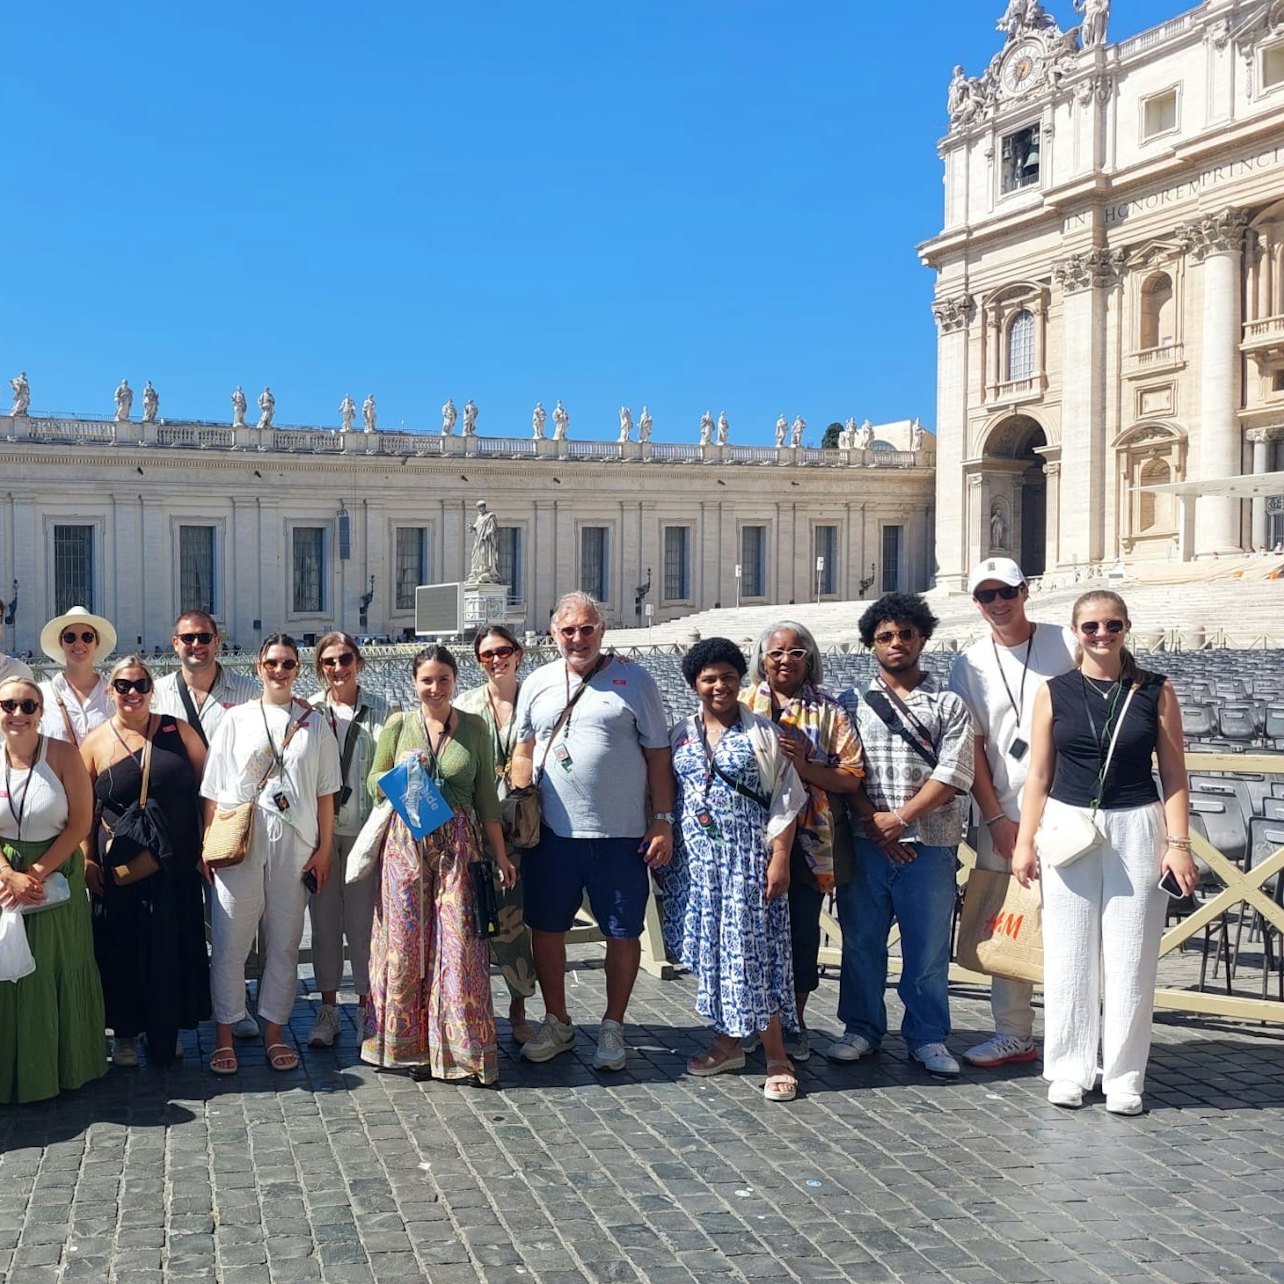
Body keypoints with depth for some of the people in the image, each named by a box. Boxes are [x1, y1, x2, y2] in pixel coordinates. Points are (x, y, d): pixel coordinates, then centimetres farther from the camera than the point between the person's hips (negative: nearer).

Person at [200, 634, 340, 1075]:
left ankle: (273, 1031, 20)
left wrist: (324, 848, 2)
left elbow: (325, 792, 7)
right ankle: (223, 1036, 13)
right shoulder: (235, 720, 4)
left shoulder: (314, 723, 7)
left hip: (294, 846, 1)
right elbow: (214, 791, 4)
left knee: (285, 942, 8)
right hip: (239, 846, -1)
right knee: (230, 942, 1)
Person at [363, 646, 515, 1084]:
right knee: (406, 944, 4)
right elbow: (375, 781, 10)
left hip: (459, 846, 0)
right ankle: (409, 1044, 17)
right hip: (407, 845, 0)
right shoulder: (398, 725, 3)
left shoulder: (474, 728, 4)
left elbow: (486, 795, 7)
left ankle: (459, 1047, 7)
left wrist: (500, 854, 5)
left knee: (459, 946, -3)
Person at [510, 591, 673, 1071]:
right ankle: (557, 1023, 27)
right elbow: (523, 752, 14)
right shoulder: (537, 684, 8)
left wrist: (663, 822, -4)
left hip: (621, 834, -3)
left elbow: (658, 756, 0)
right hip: (552, 832, 3)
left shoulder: (634, 680, -1)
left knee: (623, 932, 5)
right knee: (546, 927, 10)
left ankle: (612, 1027, 21)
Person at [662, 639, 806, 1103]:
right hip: (695, 856, 4)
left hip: (747, 855, -4)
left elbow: (786, 799, -3)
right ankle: (728, 1042, 22)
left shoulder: (762, 732, -1)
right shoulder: (680, 735, 10)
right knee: (709, 950, 8)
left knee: (751, 951, -7)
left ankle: (777, 1059, 1)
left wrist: (780, 858, -10)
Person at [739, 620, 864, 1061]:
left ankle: (795, 1022, 20)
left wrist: (804, 767, -14)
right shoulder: (740, 704, 8)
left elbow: (852, 777, -1)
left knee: (801, 930, 4)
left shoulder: (828, 711, 5)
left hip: (806, 840, 0)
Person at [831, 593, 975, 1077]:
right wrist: (873, 822, -10)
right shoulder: (852, 703, 10)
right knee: (861, 940, 8)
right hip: (866, 843, 1)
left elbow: (952, 774, -4)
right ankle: (861, 1028, 22)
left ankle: (928, 1037, 17)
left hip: (929, 845, -1)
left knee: (928, 947, 4)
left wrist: (901, 818, -12)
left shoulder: (948, 705, 6)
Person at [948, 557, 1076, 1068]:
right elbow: (971, 748, 4)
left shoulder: (1066, 645, 0)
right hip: (1001, 812, 3)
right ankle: (1013, 1035, 19)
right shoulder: (970, 664, 5)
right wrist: (997, 818, -2)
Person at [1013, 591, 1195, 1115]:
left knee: (1130, 957, 2)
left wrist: (1178, 842, -5)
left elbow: (1174, 776, 3)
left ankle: (1123, 1076, 13)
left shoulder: (1156, 691, 3)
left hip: (1136, 829, -1)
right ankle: (1070, 1069, 17)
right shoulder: (1054, 693, 4)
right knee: (1069, 955, 5)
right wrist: (1025, 842, 1)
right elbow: (1038, 776, 6)